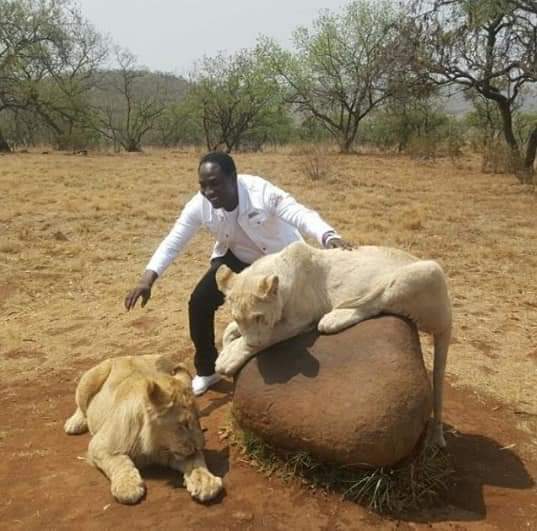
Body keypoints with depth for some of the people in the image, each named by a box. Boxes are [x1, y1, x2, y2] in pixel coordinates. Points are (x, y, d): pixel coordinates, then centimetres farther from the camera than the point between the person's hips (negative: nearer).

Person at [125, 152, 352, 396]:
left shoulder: (261, 192, -34)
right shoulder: (199, 205, -23)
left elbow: (301, 214, -43)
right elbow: (172, 242, -20)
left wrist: (330, 237, -64)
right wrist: (147, 280, -33)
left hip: (281, 257, -3)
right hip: (236, 257, 3)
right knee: (200, 302, -11)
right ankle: (206, 370, 10)